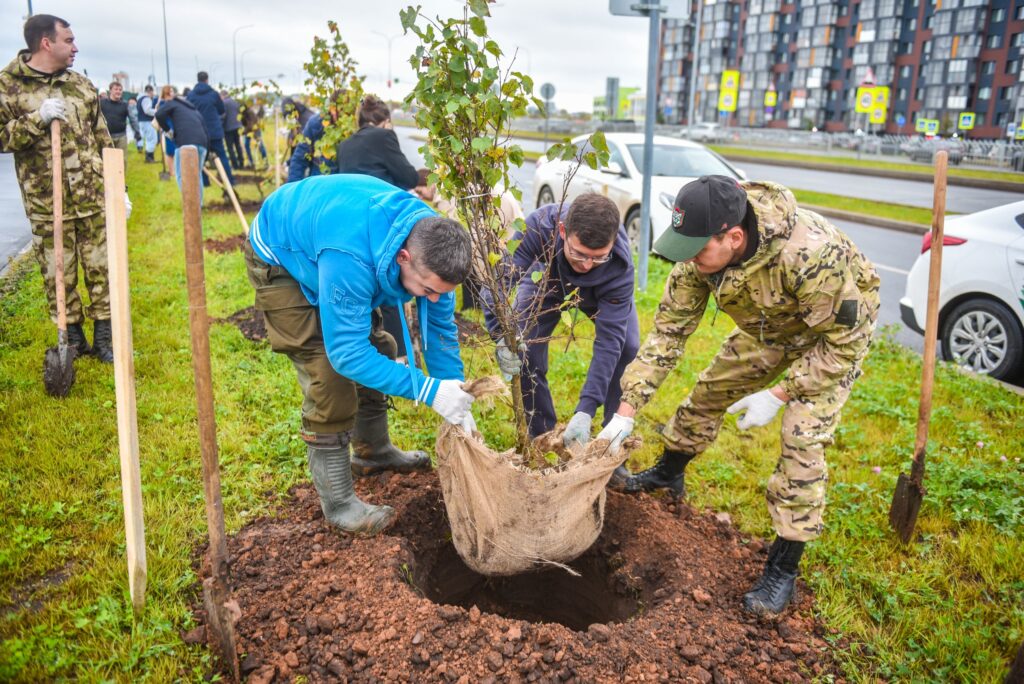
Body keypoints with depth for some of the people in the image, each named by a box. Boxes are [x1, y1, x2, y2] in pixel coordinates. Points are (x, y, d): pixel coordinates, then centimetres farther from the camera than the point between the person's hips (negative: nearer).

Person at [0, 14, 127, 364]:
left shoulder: (81, 84, 9)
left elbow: (104, 141, 13)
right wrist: (37, 119, -20)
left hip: (94, 198, 3)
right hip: (47, 204, -3)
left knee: (101, 268, 6)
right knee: (58, 275, 6)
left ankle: (103, 337, 18)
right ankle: (72, 338, 22)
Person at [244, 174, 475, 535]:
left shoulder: (430, 242, -23)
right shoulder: (349, 260, -45)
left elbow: (440, 325, -12)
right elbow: (347, 353, -40)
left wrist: (458, 402, -16)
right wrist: (430, 391, -42)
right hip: (280, 259, -7)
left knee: (377, 347, 9)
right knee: (328, 372, -16)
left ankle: (374, 450, 32)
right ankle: (338, 503, -4)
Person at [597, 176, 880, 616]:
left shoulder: (810, 254, -44)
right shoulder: (698, 256, -25)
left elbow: (844, 340, -31)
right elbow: (669, 330, -18)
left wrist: (777, 395, -32)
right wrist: (626, 410, -21)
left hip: (833, 334, -5)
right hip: (768, 328, 6)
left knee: (802, 440, -15)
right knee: (708, 393, 10)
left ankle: (783, 570, -2)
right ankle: (667, 476, 37)